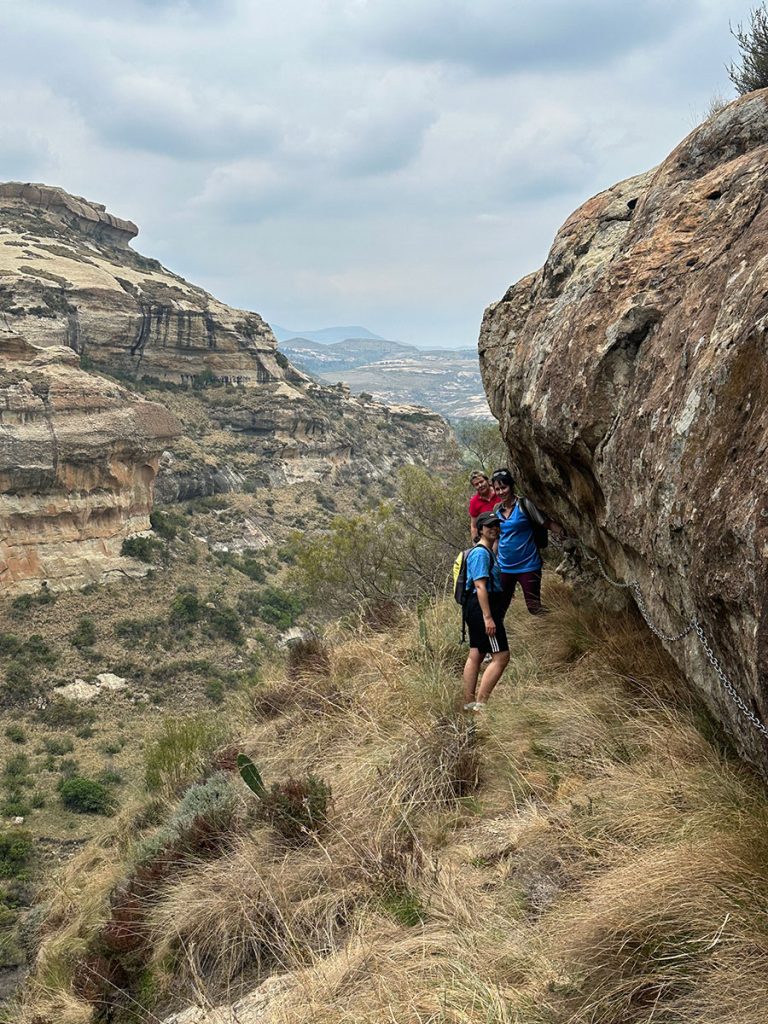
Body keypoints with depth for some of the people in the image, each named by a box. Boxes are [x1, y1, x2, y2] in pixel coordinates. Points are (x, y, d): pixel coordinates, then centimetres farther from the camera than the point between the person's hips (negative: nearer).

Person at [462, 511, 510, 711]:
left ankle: (469, 702, 17)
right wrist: (488, 617, -26)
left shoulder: (488, 552, 20)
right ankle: (480, 703, -12)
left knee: (475, 655, 12)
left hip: (476, 610, 11)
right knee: (501, 656, -11)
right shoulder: (481, 553, -14)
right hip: (483, 608, -11)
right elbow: (480, 586, -21)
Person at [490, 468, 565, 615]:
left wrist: (563, 534, -28)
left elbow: (547, 523, -13)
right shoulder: (497, 509, 7)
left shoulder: (524, 505, -9)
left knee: (534, 608, -4)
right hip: (504, 567, 5)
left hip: (528, 565, -5)